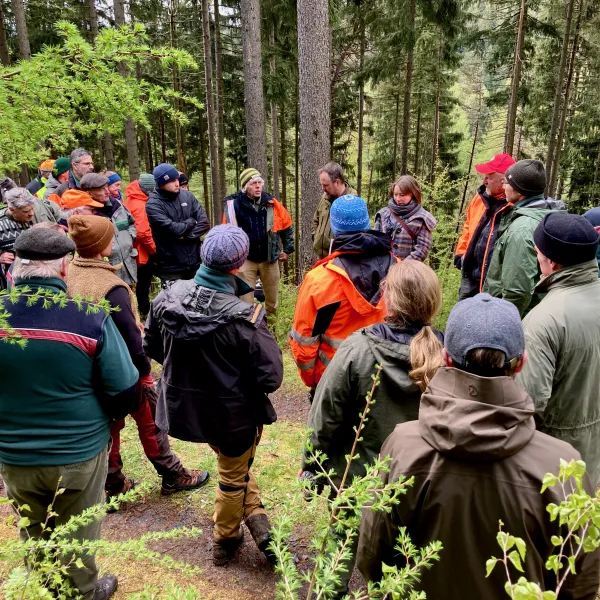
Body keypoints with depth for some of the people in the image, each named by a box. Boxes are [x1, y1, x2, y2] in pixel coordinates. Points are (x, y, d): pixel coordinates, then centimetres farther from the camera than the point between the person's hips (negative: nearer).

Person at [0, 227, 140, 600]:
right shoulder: (90, 317, -22)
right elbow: (125, 392, -18)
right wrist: (109, 415, 4)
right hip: (79, 454, -3)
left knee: (34, 535, 26)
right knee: (77, 538, 20)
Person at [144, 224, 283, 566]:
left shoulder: (167, 298, -15)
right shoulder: (244, 317, -30)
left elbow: (152, 348, 1)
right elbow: (271, 377, -25)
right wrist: (238, 371, -4)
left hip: (185, 405, 5)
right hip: (234, 413, -4)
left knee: (235, 465, 32)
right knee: (234, 477, 24)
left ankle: (255, 516, 32)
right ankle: (224, 541, 42)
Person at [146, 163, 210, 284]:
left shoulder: (187, 196, 4)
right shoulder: (153, 205, -11)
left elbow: (204, 223, -2)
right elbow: (173, 229, -21)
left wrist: (186, 236, -16)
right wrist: (191, 221, -5)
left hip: (194, 263, 5)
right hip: (170, 267, -4)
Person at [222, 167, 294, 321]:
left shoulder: (271, 203, -4)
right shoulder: (233, 204, -12)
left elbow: (287, 226, 8)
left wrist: (287, 249, 8)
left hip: (269, 258, 3)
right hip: (245, 259, -3)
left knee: (272, 296, 18)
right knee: (245, 300, 4)